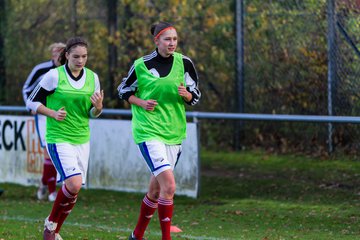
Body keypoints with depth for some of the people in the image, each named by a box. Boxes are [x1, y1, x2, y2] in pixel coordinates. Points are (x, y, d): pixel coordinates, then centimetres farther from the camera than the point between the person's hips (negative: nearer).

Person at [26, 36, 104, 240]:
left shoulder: (92, 77, 4)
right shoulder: (54, 76, -10)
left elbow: (93, 113, 12)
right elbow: (32, 102, -3)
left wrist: (98, 106, -11)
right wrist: (53, 114, -17)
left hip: (82, 139, 6)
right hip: (58, 138, -6)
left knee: (74, 190, 7)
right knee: (74, 184, -20)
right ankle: (51, 223, 3)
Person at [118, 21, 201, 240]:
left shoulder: (184, 63, 1)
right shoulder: (141, 65, -5)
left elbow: (196, 96, 7)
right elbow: (124, 91, 7)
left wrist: (185, 95, -15)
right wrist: (141, 103, -10)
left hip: (174, 132, 4)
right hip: (148, 131, -4)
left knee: (155, 189, 14)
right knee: (169, 185, -19)